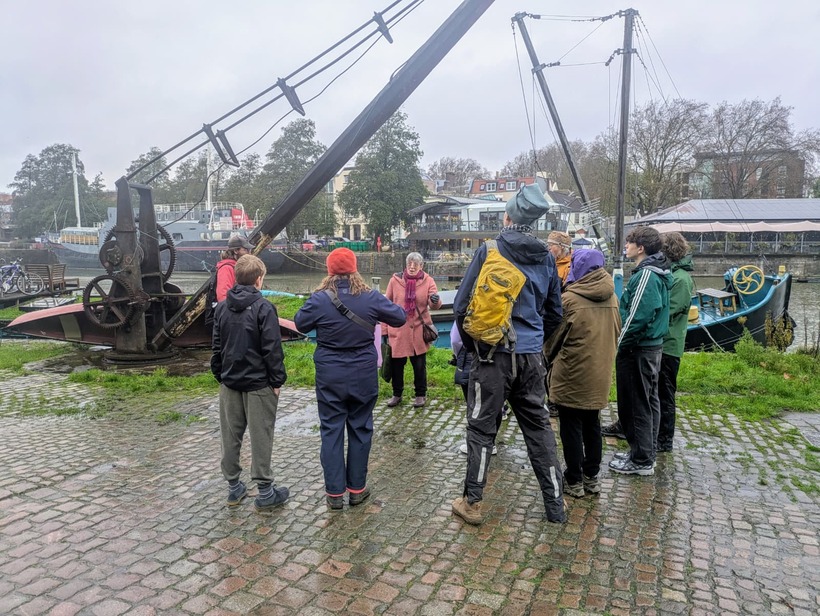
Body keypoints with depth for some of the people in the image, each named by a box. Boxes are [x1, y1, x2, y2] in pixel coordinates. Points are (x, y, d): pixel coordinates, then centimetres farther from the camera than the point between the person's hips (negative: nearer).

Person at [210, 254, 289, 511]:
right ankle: (265, 492, 10)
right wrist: (277, 380, -7)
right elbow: (272, 349, -15)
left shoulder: (221, 307, 4)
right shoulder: (264, 308, -14)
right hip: (258, 384, -5)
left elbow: (217, 346, 11)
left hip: (229, 382, 6)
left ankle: (234, 488, 23)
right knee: (260, 437, 2)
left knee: (230, 435, 13)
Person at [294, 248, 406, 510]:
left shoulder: (319, 299, -13)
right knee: (360, 429, 14)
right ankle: (357, 488, 23)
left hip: (329, 377, -1)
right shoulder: (370, 297, -11)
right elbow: (400, 317, 0)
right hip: (363, 376, 1)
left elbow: (300, 323, 3)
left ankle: (334, 492, 15)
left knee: (331, 431, 10)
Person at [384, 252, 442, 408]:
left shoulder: (428, 281, -1)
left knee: (419, 365, 8)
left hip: (418, 330, -1)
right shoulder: (395, 280, 1)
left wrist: (435, 300, -37)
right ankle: (397, 394, 26)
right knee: (396, 364, 8)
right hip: (397, 330, 1)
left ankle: (421, 395, 25)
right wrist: (384, 329, 6)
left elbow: (435, 304, -12)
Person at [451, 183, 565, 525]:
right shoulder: (546, 257, 7)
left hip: (493, 355, -4)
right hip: (531, 358, 5)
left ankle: (472, 502, 16)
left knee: (482, 428, 6)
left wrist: (471, 344, 8)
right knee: (539, 427, 15)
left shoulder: (489, 251, -7)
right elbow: (554, 312, 15)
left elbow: (462, 305, -6)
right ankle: (555, 504, 24)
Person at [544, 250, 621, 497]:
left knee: (571, 427, 6)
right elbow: (616, 332, 11)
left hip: (572, 373, -6)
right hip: (599, 373, 6)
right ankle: (591, 476, 26)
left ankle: (574, 480, 14)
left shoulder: (569, 298, -16)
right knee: (592, 425, 17)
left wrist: (549, 358, 13)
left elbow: (555, 335, -6)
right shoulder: (612, 298, 2)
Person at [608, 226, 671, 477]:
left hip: (638, 349, -10)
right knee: (648, 401, 17)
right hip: (652, 345, 10)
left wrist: (619, 345, -16)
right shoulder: (657, 273, 11)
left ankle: (641, 461, 9)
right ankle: (645, 453, 30)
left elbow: (637, 317, -26)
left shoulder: (646, 275, -20)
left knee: (635, 404, -1)